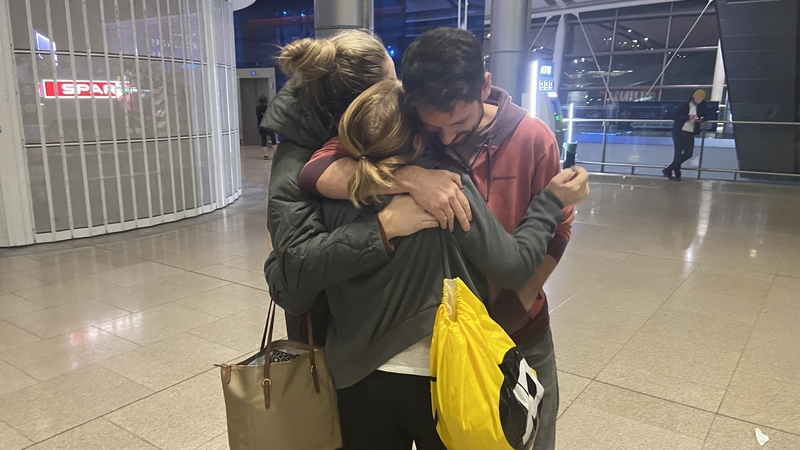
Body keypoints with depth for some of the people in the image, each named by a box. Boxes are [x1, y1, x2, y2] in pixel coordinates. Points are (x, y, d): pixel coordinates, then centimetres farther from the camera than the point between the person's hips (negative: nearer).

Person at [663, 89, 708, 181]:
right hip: (680, 132, -4)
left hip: (691, 133, 4)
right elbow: (676, 117, -6)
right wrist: (688, 117, -21)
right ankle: (677, 174, 5)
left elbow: (705, 116, 15)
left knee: (688, 154, -6)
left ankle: (668, 170, -2)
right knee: (678, 154, -5)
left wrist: (701, 120, -9)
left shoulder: (703, 106, 6)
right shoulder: (685, 105, -2)